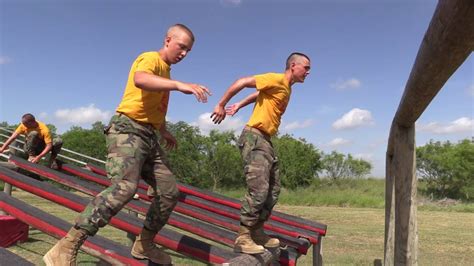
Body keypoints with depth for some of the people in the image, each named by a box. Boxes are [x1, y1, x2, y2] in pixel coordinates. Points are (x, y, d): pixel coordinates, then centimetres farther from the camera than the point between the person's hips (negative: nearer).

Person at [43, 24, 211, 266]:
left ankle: (144, 245, 20)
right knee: (124, 187, -30)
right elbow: (139, 79, -30)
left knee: (170, 192, 5)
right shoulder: (151, 58, -5)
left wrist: (163, 131, 31)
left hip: (148, 137, 10)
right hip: (128, 129, -9)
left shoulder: (164, 71, 24)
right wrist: (180, 85, -39)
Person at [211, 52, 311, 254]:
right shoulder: (277, 80, -10)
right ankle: (242, 238, -9)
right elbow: (242, 82, -14)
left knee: (273, 190, 10)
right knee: (259, 190, -16)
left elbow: (259, 94, 30)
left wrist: (239, 106, 30)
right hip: (254, 138, -10)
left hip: (266, 140, 10)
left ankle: (257, 232, 18)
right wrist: (221, 105, -13)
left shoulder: (286, 88, 18)